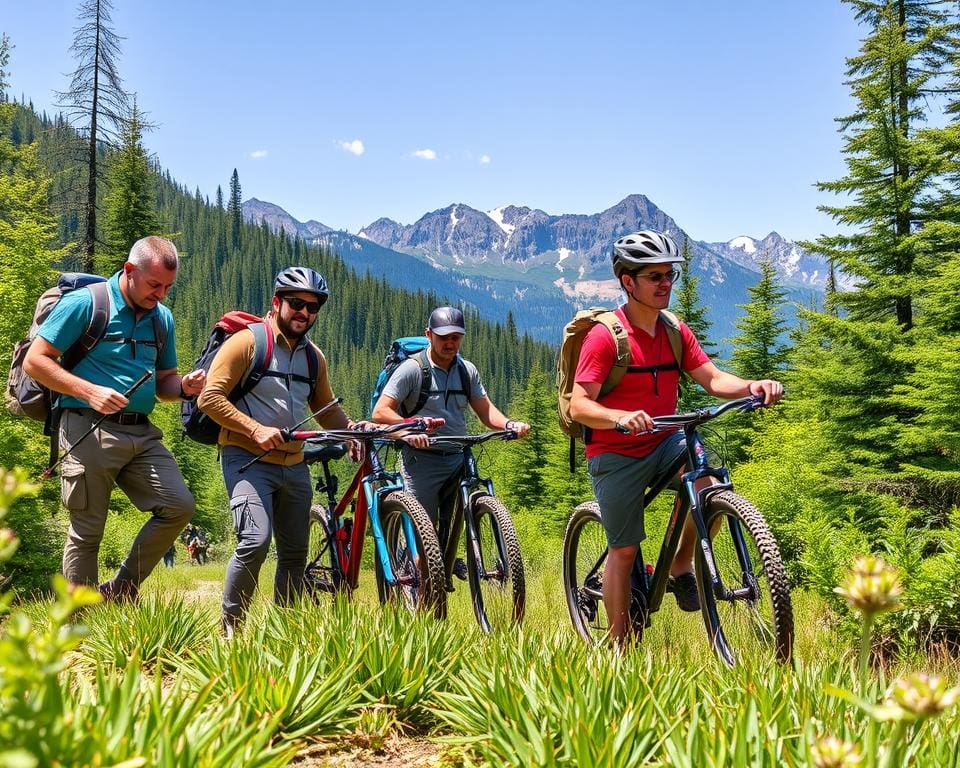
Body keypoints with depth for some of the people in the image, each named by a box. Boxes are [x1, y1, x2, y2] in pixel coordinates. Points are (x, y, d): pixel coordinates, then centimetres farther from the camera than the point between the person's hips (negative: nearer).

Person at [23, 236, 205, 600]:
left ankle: (121, 591, 9)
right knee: (87, 532, 0)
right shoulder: (85, 302, -5)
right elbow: (35, 361, -8)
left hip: (142, 433, 6)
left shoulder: (162, 317, 13)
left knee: (179, 507, -8)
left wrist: (184, 386, -5)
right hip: (89, 430, -5)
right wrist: (91, 392, -18)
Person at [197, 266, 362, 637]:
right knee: (255, 540, -22)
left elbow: (326, 409, 21)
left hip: (294, 466, 7)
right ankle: (230, 625, -4)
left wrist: (354, 428, 0)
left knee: (295, 553, 9)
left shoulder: (314, 357, 13)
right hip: (248, 460, -6)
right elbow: (210, 397, -11)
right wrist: (255, 429, -21)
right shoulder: (247, 342, -6)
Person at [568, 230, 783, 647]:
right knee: (624, 549, 2)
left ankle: (681, 566, 4)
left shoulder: (676, 332, 2)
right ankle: (618, 643, 18)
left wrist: (752, 386, -22)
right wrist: (621, 417, -40)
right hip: (615, 453, -4)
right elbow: (578, 405, -21)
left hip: (664, 441, 5)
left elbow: (713, 379, -2)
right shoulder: (604, 336, -16)